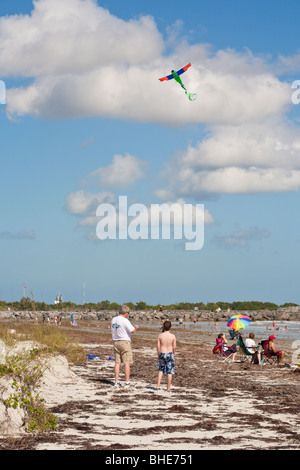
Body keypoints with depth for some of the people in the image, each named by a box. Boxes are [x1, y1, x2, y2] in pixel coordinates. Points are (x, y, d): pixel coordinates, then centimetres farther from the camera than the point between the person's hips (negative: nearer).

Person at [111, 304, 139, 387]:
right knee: (127, 363, -1)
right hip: (125, 342, -6)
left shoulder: (113, 320, 7)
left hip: (116, 342, 7)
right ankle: (127, 382, -2)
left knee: (117, 362, 9)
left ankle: (116, 381, 9)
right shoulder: (125, 320, -15)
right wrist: (136, 327, 6)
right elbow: (133, 331, -16)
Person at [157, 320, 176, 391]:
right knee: (170, 372, 6)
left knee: (161, 370, 19)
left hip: (162, 354, 2)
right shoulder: (173, 336, -9)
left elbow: (158, 346, -3)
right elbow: (174, 347, -4)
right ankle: (168, 388, 7)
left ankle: (158, 385, 10)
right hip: (170, 354, -2)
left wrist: (158, 355, 8)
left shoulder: (160, 335, -6)